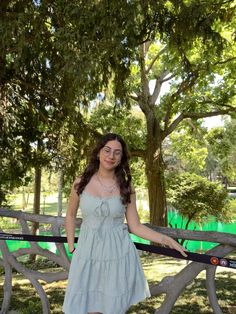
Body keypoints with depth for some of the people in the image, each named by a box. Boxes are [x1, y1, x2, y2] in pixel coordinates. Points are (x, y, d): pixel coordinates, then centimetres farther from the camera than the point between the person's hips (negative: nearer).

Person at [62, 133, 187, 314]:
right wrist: (71, 247, 8)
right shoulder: (81, 183, -3)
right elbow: (71, 215, 12)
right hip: (88, 253, 1)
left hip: (118, 254, 0)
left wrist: (165, 239, -11)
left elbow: (135, 226, -1)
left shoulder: (126, 188, -3)